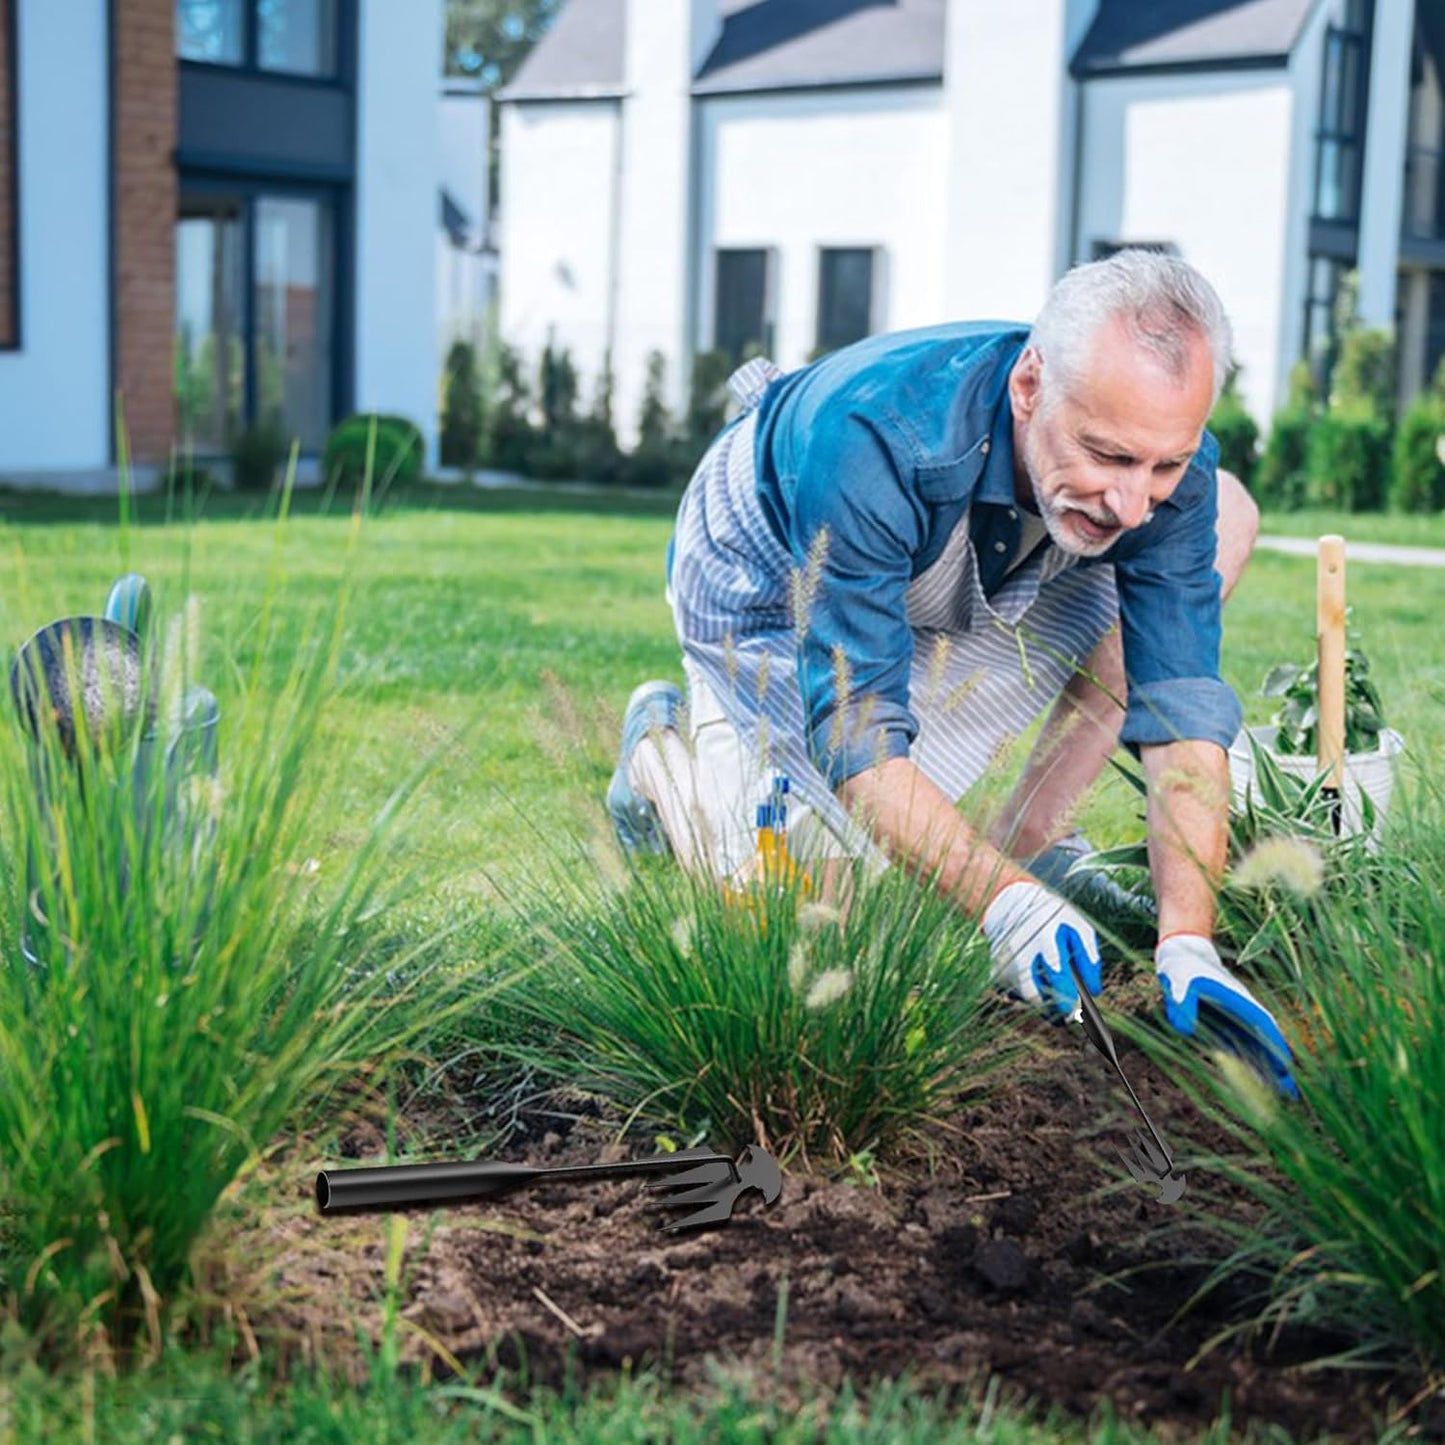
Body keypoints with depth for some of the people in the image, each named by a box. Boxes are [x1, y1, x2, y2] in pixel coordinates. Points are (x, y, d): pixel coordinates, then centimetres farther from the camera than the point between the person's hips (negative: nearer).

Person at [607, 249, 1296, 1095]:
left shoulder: (1168, 466, -28)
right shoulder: (867, 438, -43)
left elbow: (1182, 713, -30)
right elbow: (856, 739, -42)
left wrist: (1188, 942, -44)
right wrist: (1003, 901, -56)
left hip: (952, 592, 5)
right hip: (768, 588, -5)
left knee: (1225, 522, -13)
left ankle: (1031, 841, -6)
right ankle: (673, 748, 14)